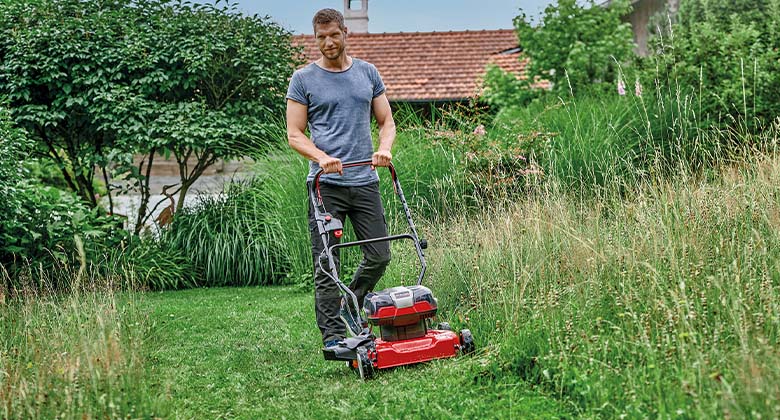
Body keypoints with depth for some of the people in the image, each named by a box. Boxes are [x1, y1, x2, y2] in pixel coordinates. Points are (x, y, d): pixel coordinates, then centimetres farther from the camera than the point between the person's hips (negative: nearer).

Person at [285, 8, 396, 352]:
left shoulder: (368, 73, 13)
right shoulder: (303, 79, 3)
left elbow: (386, 121, 15)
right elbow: (294, 134, 0)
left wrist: (384, 148, -6)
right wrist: (322, 157, -18)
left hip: (365, 181, 4)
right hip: (326, 184, -3)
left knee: (379, 255, 4)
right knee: (326, 263, -4)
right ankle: (333, 335, 2)